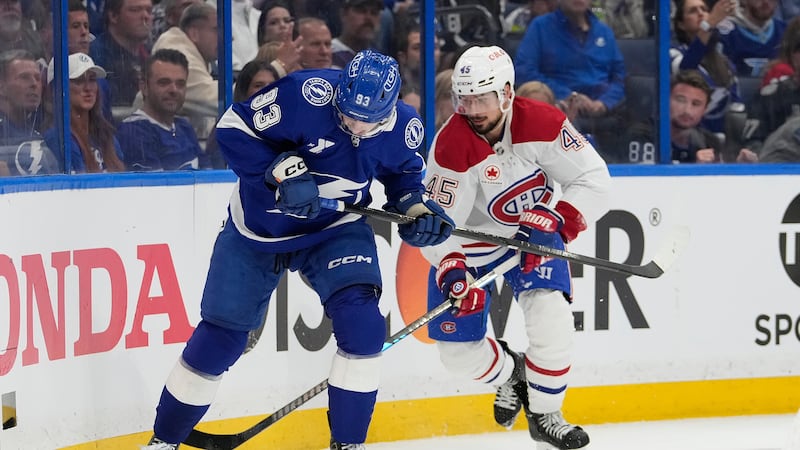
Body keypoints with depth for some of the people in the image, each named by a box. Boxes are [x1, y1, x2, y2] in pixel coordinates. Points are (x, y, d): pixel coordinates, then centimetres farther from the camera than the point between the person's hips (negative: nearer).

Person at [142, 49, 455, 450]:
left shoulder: (402, 129, -15)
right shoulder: (306, 94, -30)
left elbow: (403, 174, 6)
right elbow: (233, 129, -23)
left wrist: (417, 207, -13)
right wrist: (281, 172, -33)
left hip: (336, 227, 2)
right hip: (258, 226, -2)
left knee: (361, 323, -21)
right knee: (219, 339, 4)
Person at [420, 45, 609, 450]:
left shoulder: (541, 123, -23)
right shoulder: (452, 146, -28)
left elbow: (593, 178, -17)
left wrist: (554, 223, -28)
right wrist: (451, 269, -44)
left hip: (533, 230, 0)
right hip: (470, 243, 0)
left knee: (550, 317, -22)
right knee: (457, 349, -3)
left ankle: (544, 415, 0)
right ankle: (508, 374, 33)